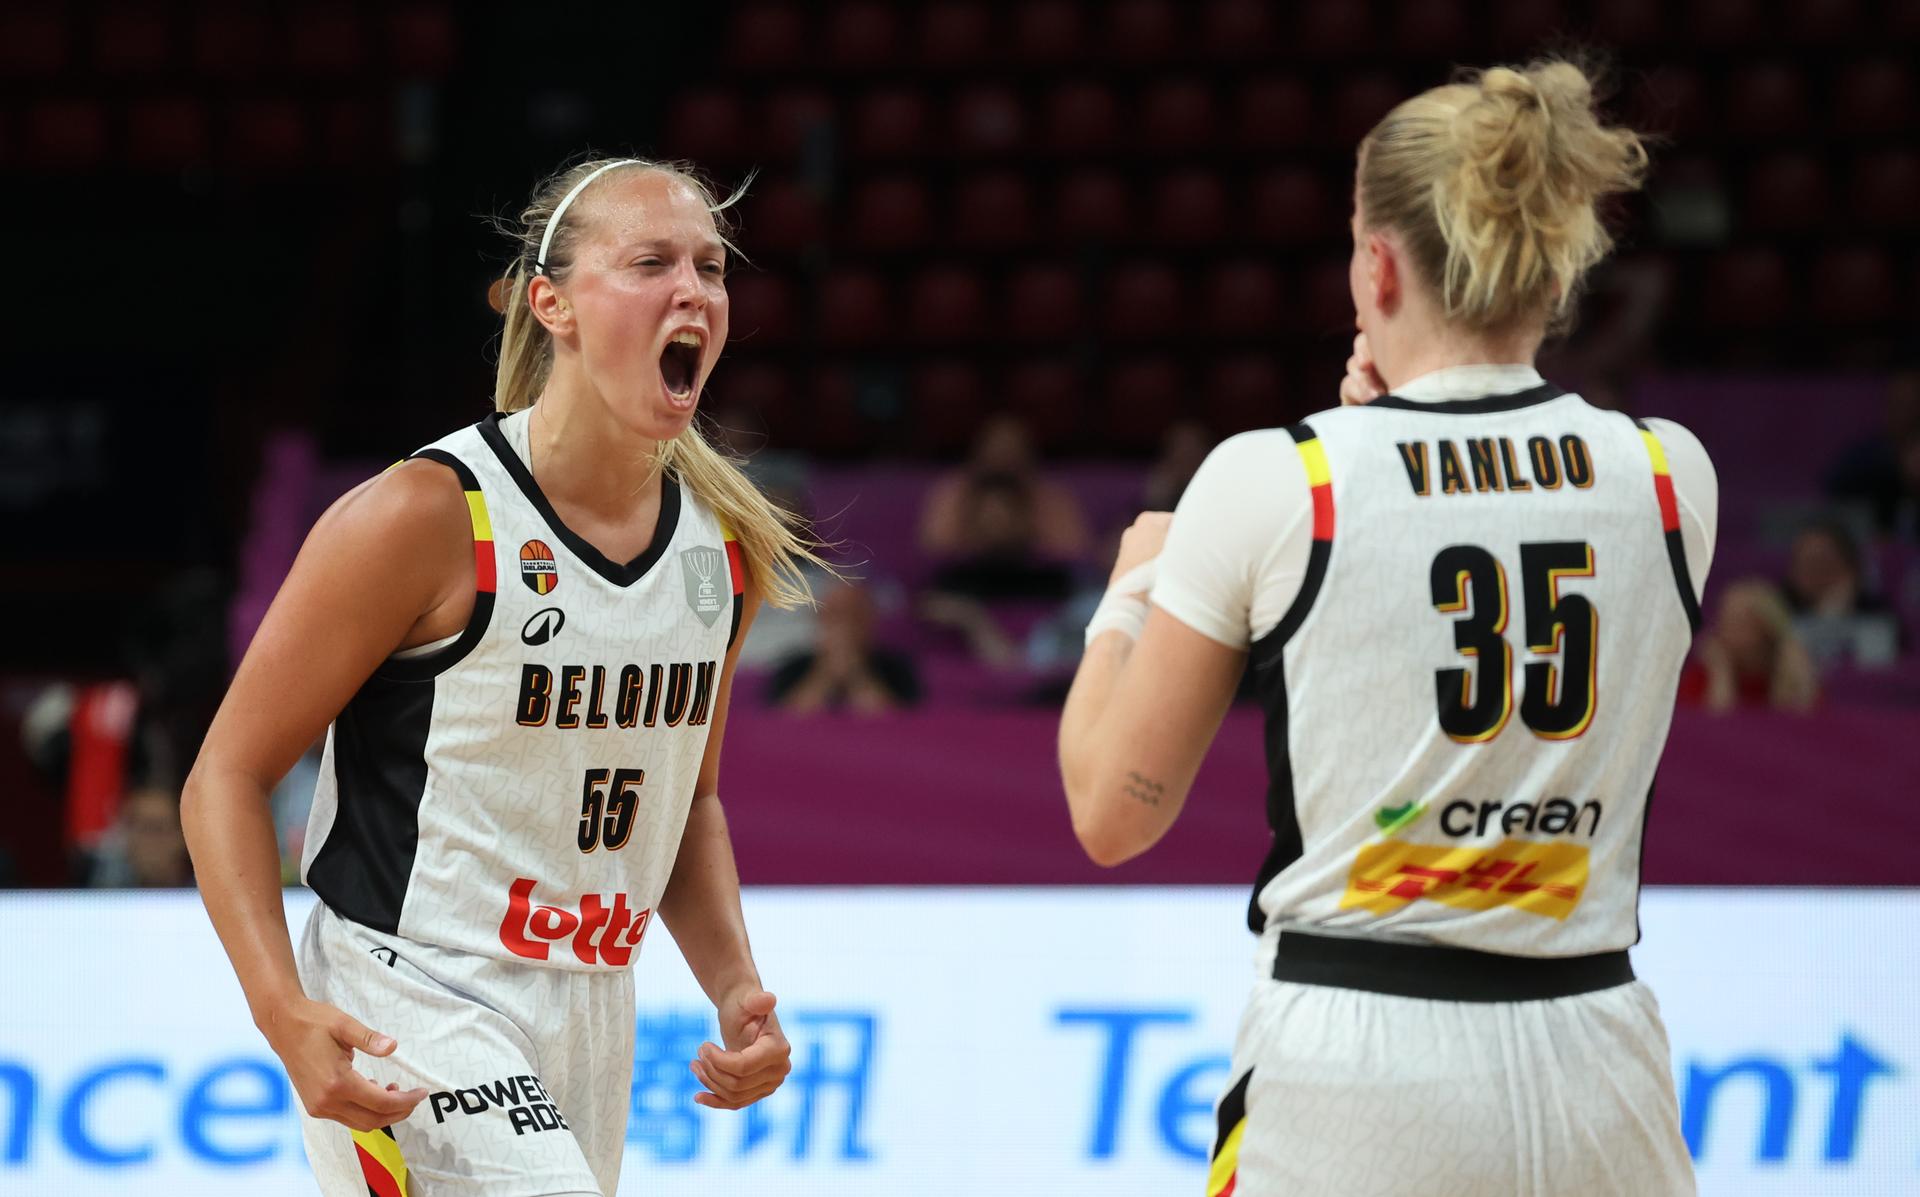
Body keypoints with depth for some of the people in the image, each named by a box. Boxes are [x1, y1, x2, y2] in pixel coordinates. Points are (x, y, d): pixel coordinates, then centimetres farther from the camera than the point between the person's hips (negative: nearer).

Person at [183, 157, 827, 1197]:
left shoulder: (726, 546, 5)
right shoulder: (426, 517, -15)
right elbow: (229, 774, -11)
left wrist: (736, 989, 5)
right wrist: (283, 1012, -23)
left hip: (587, 1023, 7)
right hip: (399, 1016, -7)